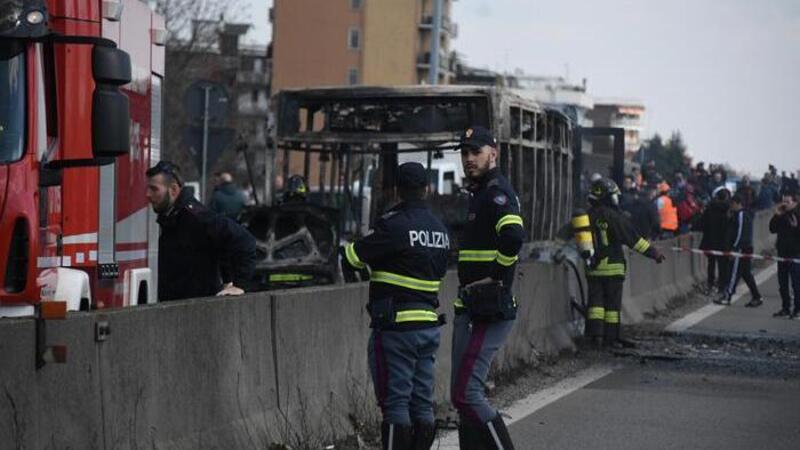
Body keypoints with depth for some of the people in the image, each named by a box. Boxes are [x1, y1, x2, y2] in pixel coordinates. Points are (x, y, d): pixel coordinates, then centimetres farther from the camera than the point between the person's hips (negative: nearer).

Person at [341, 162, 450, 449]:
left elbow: (352, 257, -12)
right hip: (429, 324, 7)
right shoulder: (440, 229, 10)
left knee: (395, 403, -4)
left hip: (396, 326, -7)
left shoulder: (394, 225, -15)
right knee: (422, 404, 10)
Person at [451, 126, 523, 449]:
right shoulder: (480, 193, 20)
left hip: (488, 310, -11)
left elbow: (513, 236, -31)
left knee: (465, 394, -14)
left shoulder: (497, 192, -12)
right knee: (466, 394, 13)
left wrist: (495, 276, -20)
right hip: (470, 308, 11)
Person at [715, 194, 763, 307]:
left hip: (741, 248, -10)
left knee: (734, 273, -6)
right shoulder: (746, 214, 17)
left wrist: (734, 248, -19)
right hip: (748, 247, 10)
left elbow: (740, 232, -19)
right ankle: (756, 297, 12)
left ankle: (727, 297, -4)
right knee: (747, 273, 12)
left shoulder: (741, 214, -13)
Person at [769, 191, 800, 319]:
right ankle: (785, 308, 20)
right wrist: (776, 216, -2)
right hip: (783, 253, 7)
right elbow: (772, 229, 8)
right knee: (782, 284, 11)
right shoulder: (782, 215, 11)